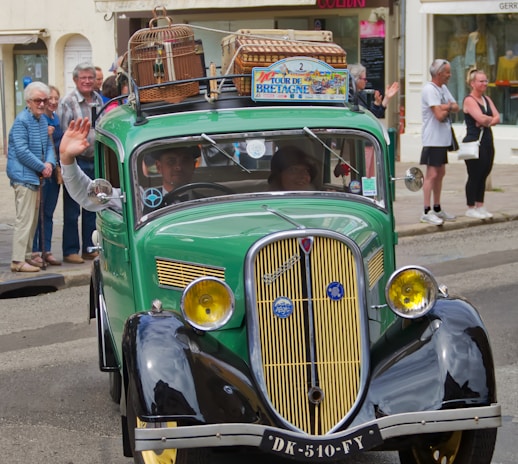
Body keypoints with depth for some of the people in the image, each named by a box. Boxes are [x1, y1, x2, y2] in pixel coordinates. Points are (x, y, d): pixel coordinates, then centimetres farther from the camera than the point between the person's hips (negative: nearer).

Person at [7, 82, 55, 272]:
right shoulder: (21, 121, -14)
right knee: (24, 219, -10)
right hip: (23, 176, -9)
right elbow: (22, 151, -19)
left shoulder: (43, 120, 12)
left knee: (33, 219, 14)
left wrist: (50, 163, -5)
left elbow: (48, 145, 16)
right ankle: (18, 260, -8)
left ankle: (26, 256, 22)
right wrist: (42, 167, -14)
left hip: (35, 176, 9)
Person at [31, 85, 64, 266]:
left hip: (55, 171, 7)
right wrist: (45, 135, -27)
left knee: (48, 214, 11)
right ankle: (34, 252, -1)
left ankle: (46, 251, 16)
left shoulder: (56, 119, 13)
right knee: (37, 212, -5)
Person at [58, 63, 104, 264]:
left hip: (95, 161, 6)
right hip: (76, 161, -6)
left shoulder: (98, 100, 10)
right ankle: (70, 251, 4)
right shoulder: (68, 102, -8)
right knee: (72, 210, -1)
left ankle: (89, 247, 19)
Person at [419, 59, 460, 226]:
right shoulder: (429, 89, -15)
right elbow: (439, 115, -22)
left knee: (440, 173, 14)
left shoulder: (443, 88, 14)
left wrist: (446, 107, -11)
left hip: (443, 139, 10)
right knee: (432, 174, -11)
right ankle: (427, 212, -11)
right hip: (433, 139, -10)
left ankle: (437, 209, 23)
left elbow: (456, 107, 10)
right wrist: (448, 108, -1)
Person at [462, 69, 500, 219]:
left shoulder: (487, 99, 15)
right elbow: (481, 118, -21)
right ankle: (471, 208, 7)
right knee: (474, 176, -2)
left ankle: (480, 206, 19)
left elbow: (497, 118, 5)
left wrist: (487, 121, -14)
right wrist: (491, 119, -1)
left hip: (487, 141, 8)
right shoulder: (469, 100, -10)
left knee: (483, 175, 11)